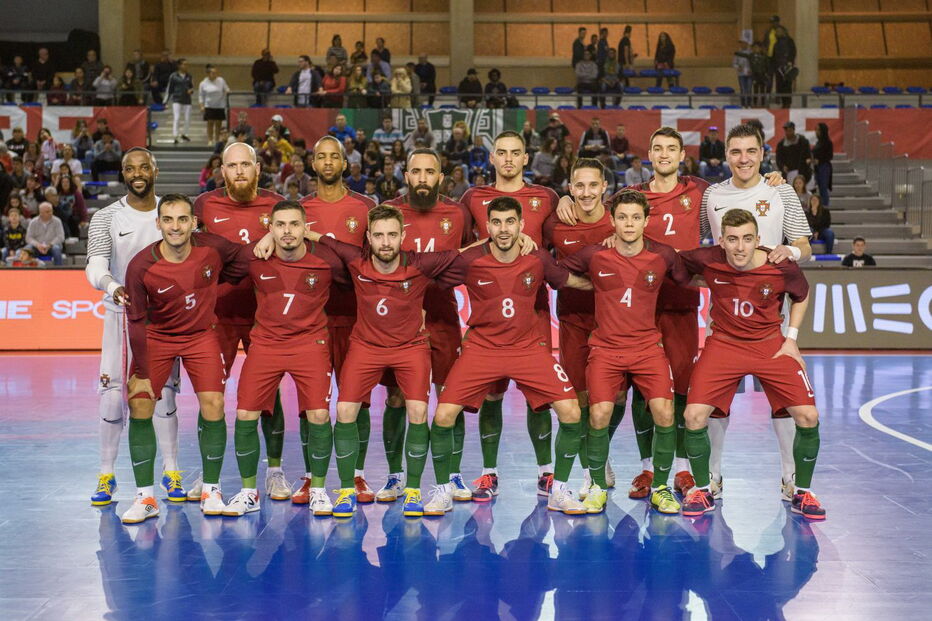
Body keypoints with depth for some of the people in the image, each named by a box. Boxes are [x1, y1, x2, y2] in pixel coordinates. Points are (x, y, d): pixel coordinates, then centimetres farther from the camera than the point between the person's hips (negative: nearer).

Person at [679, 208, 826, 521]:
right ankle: (703, 491, 9)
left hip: (771, 346, 0)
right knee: (694, 416, -13)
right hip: (723, 344, 0)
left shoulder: (782, 268, -17)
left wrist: (791, 339, 0)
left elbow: (801, 296, 5)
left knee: (808, 417, -9)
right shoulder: (707, 260, -18)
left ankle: (802, 494, 14)